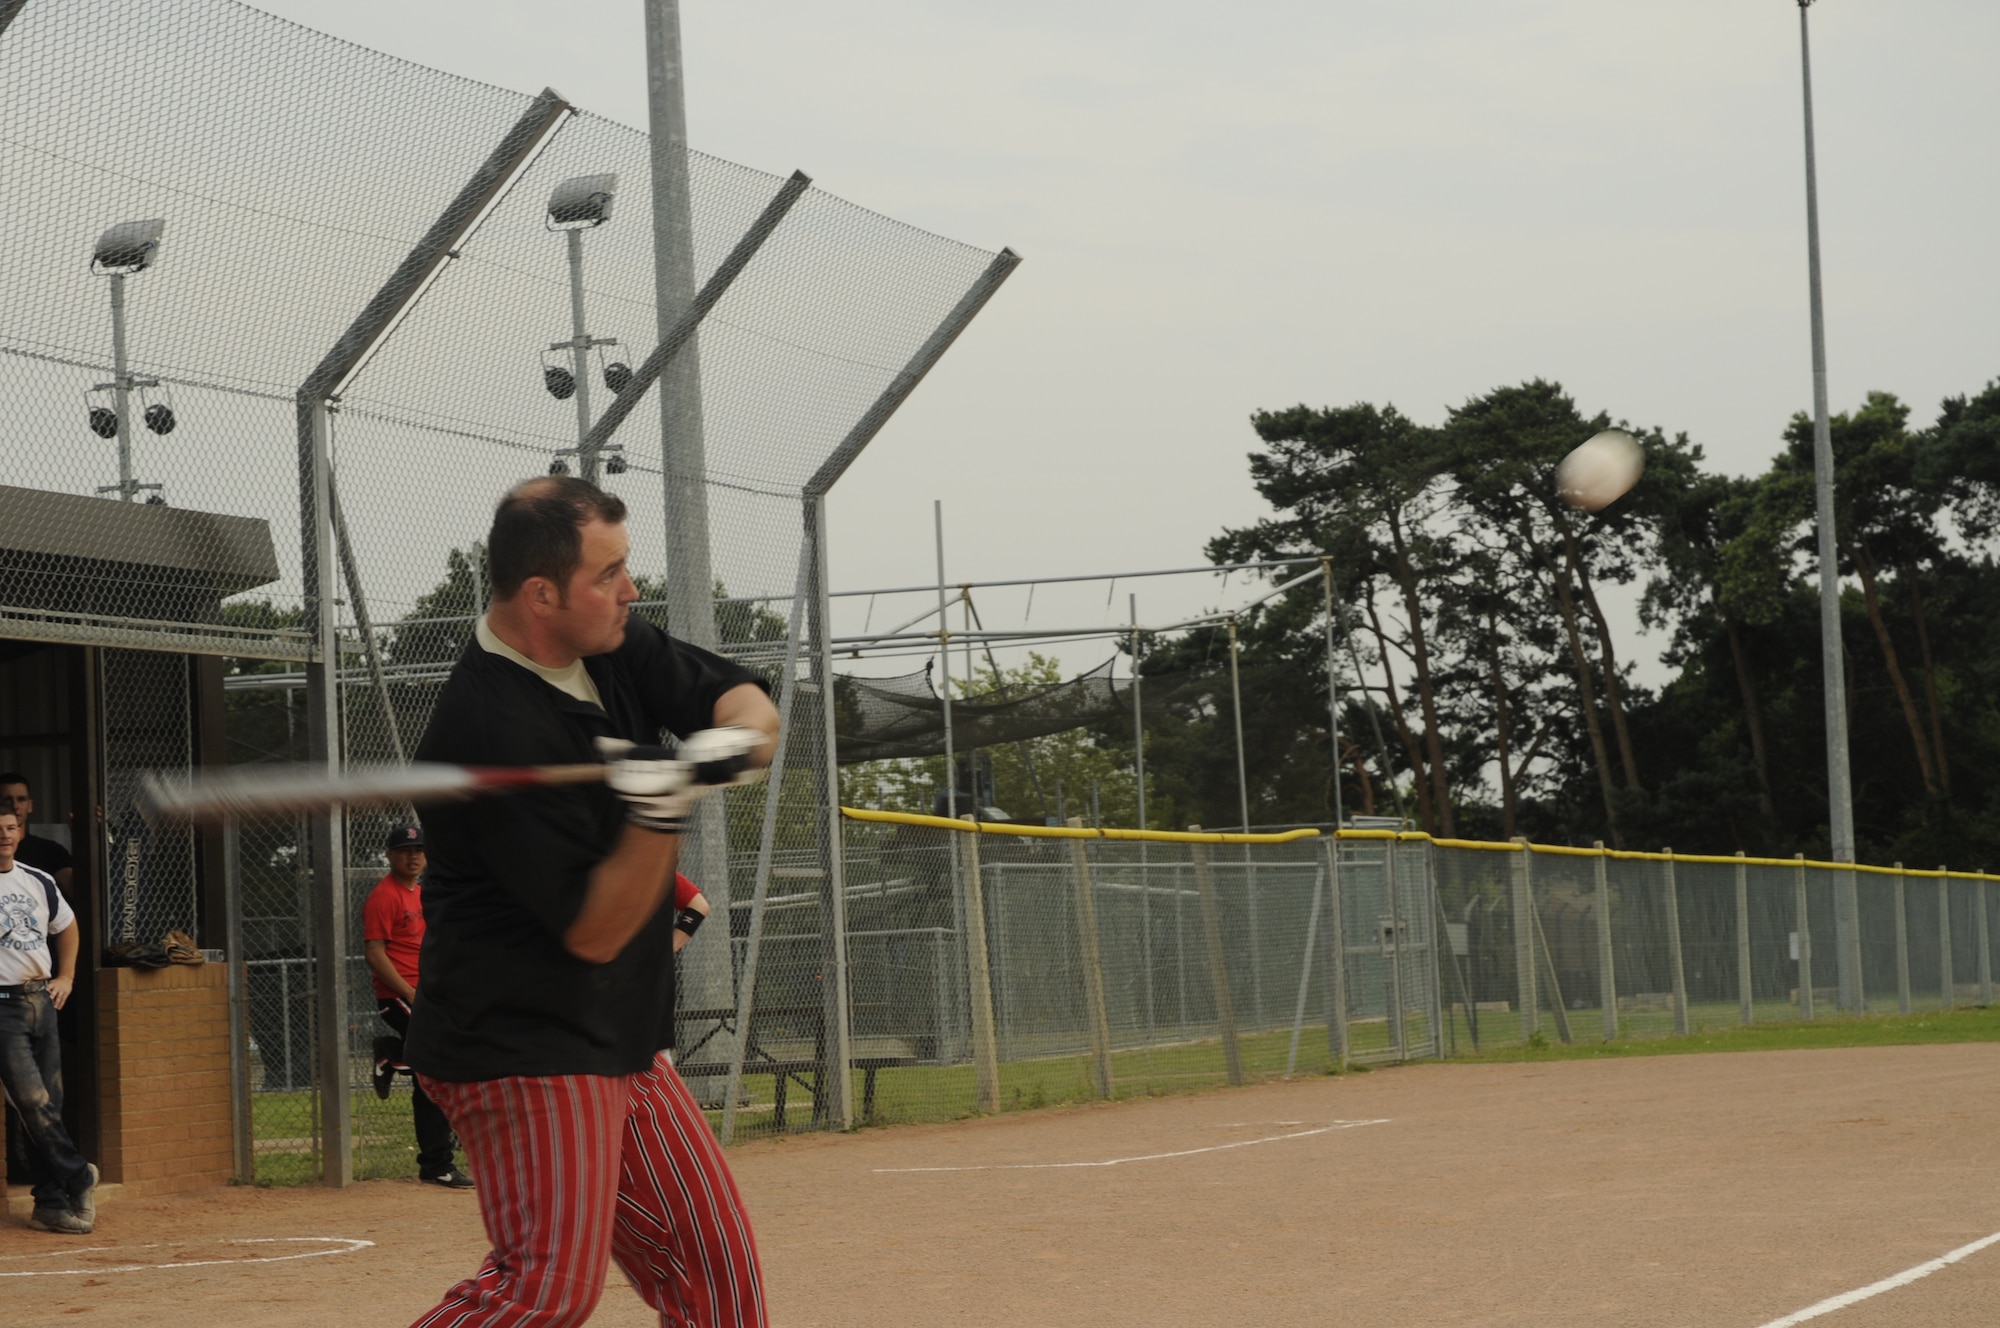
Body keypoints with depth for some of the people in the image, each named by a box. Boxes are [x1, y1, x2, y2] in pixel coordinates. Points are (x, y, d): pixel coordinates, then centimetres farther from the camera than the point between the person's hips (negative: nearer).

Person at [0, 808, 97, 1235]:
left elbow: (67, 927, 30)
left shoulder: (39, 882, 12)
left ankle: (51, 1204, 8)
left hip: (42, 1000, 6)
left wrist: (65, 977, 17)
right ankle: (78, 1179, -5)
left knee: (49, 1104, 5)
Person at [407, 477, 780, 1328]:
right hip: (521, 1050, -9)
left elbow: (745, 701, 5)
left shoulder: (608, 645, 3)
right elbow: (594, 931, -20)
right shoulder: (492, 732, -23)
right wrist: (661, 814, -33)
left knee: (714, 1259, 9)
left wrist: (737, 739, -17)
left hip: (621, 1043, 9)